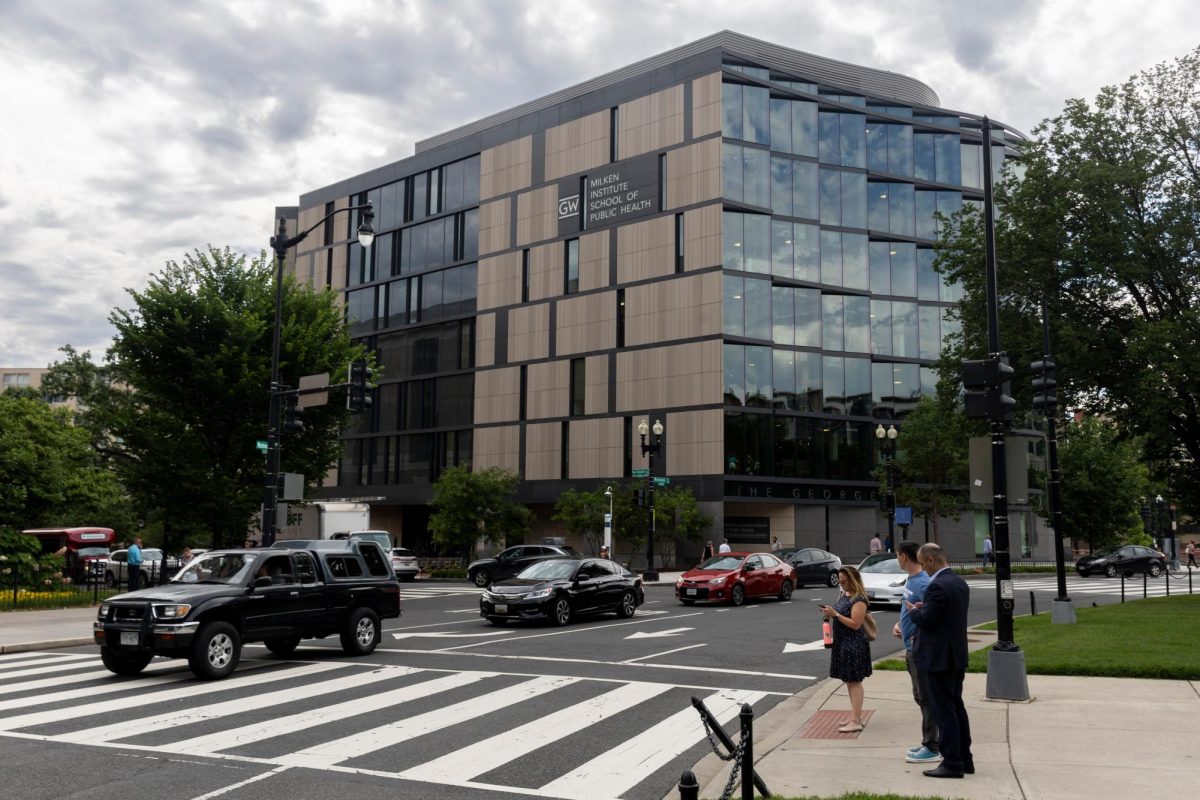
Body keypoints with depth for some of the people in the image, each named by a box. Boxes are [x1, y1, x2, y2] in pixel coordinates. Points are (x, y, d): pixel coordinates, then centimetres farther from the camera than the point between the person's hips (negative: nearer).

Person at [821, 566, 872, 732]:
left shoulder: (858, 600, -16)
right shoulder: (844, 596, 12)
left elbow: (855, 624, -21)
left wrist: (835, 614, -23)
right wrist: (829, 614, 2)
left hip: (854, 645, -9)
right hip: (842, 643, 9)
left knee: (854, 681, -6)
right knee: (849, 681, 14)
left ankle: (856, 722, -4)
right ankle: (856, 716, 24)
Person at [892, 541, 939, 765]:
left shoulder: (924, 583, -20)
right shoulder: (910, 580, 10)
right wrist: (899, 624, 6)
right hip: (911, 647, 10)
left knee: (926, 698, -3)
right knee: (920, 697, 16)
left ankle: (931, 749, 3)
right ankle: (927, 743, 26)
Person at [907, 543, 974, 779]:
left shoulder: (937, 586, -21)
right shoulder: (960, 583, 10)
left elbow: (926, 619, -21)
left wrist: (914, 610, -2)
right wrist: (923, 608, 9)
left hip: (939, 657, -10)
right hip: (957, 655, 10)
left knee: (944, 711, -3)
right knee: (957, 707, 17)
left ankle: (952, 763, 2)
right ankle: (964, 759, 24)